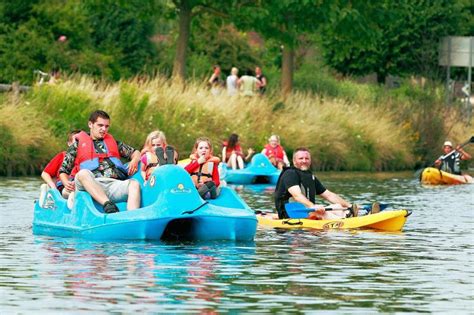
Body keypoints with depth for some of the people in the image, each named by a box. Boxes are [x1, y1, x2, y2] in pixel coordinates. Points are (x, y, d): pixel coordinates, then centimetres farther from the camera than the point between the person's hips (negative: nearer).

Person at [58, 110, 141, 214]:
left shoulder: (113, 142, 32)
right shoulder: (78, 144, 23)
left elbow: (135, 152, 35)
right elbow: (63, 170, 19)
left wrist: (134, 161, 9)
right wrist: (66, 183, -4)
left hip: (115, 184, 2)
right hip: (91, 185, -2)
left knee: (134, 184, -30)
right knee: (83, 174, -36)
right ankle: (108, 205, -52)